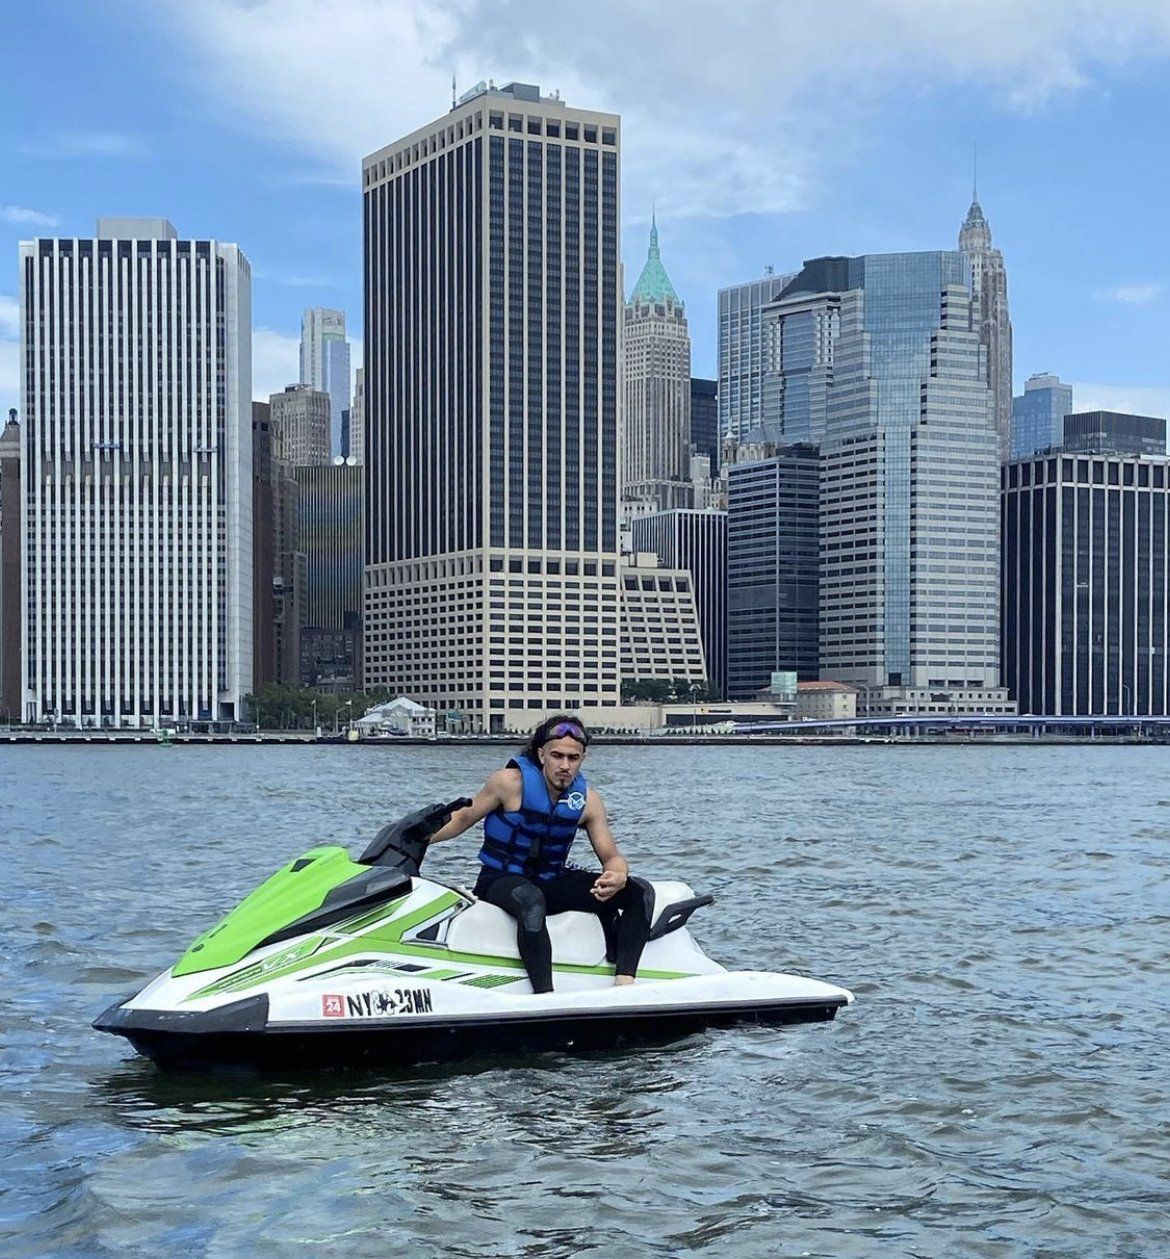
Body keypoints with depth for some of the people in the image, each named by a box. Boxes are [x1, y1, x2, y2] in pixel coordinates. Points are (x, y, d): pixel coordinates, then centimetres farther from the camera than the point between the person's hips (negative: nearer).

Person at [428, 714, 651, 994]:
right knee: (531, 900, -43)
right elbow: (463, 819, -1)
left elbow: (611, 857, 0)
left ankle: (624, 981, -27)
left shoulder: (588, 799, -1)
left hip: (551, 882, 5)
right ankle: (545, 994, -49)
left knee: (638, 892, -13)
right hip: (501, 881, -5)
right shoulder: (511, 782, -12)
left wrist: (617, 878, -24)